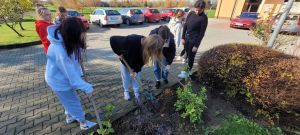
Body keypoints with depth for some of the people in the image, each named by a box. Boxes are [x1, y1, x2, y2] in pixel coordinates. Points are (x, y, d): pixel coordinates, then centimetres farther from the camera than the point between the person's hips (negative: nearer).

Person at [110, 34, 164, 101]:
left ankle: (136, 92, 29)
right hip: (125, 60, -2)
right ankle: (126, 91, 34)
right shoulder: (130, 41, -45)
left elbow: (142, 60, -17)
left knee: (136, 76, 10)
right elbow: (113, 39, -33)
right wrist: (119, 53, -26)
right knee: (125, 77, 11)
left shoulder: (147, 48, -32)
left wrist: (136, 70, -19)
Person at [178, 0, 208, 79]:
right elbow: (185, 26, 8)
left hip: (194, 40, -5)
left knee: (191, 57, 3)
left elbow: (202, 33, -12)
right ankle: (189, 70, 31)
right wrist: (183, 37, 4)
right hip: (187, 38, 6)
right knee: (187, 55, 13)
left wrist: (196, 45, -14)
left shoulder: (204, 18, -13)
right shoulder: (191, 13, 3)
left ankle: (187, 72, 18)